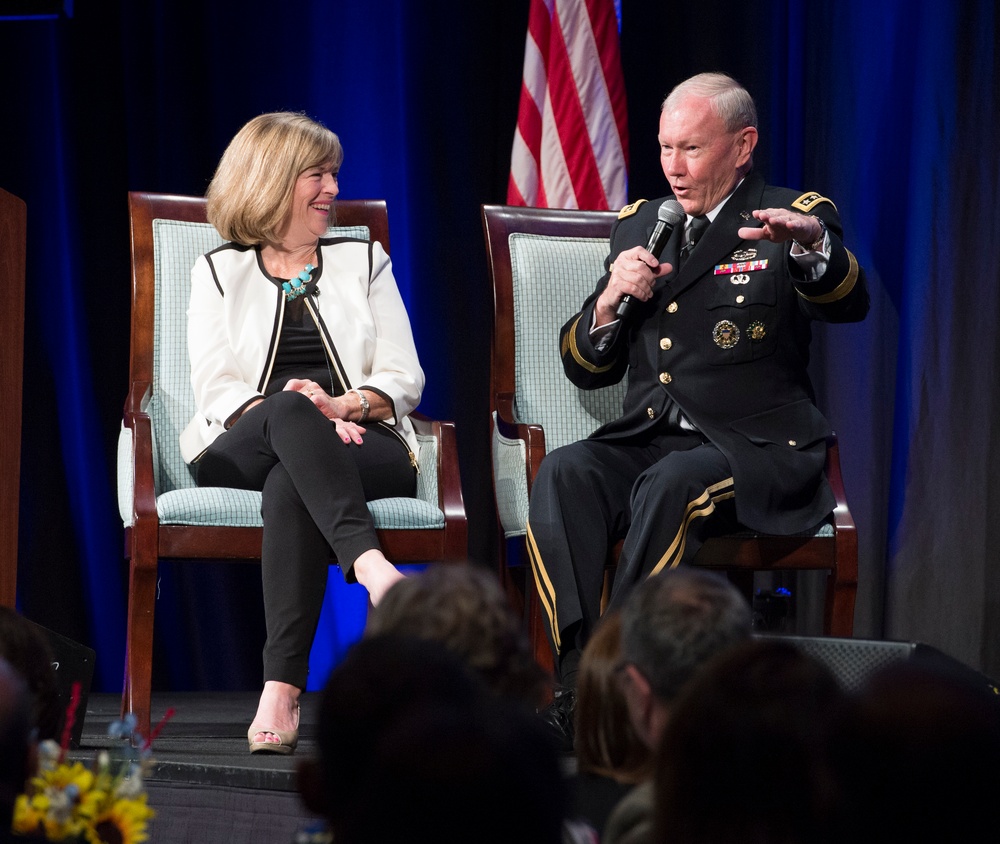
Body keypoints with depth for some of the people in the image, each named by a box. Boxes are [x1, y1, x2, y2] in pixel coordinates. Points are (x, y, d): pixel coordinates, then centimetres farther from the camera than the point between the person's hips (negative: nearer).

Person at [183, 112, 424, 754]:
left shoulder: (363, 261, 22)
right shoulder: (219, 272, 18)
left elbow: (404, 378, 11)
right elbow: (216, 388, 4)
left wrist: (343, 406, -11)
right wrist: (295, 411, -16)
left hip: (362, 449, 1)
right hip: (242, 453, 0)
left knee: (289, 486, -37)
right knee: (290, 409, -39)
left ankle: (282, 689, -51)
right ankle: (369, 562, -57)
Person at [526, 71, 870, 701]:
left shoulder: (794, 219, 4)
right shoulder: (639, 225, 19)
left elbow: (849, 304, -19)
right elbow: (584, 369, 19)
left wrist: (811, 243, -41)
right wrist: (609, 302, -3)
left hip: (757, 449, -4)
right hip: (648, 438, 5)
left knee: (670, 484, -36)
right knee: (564, 474, -27)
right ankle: (578, 679, -34)